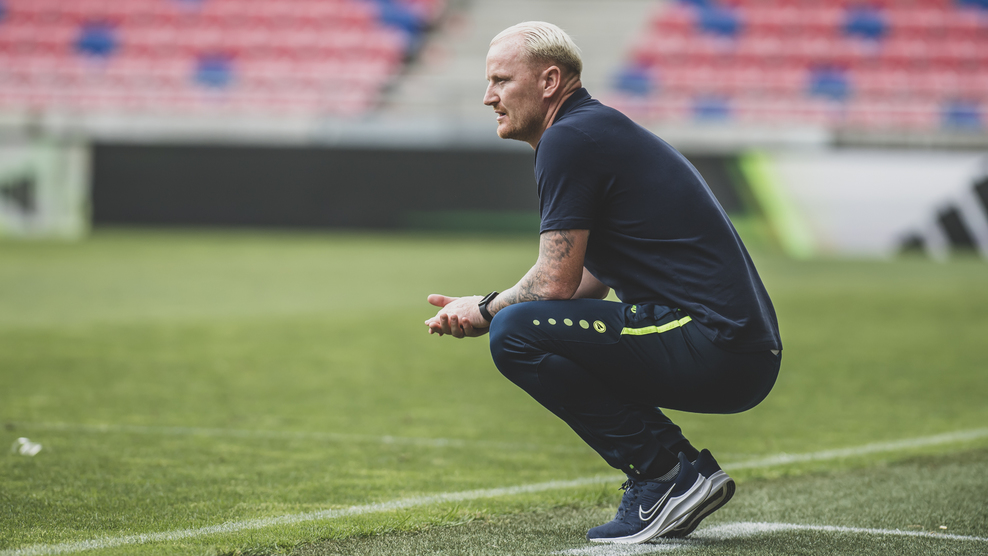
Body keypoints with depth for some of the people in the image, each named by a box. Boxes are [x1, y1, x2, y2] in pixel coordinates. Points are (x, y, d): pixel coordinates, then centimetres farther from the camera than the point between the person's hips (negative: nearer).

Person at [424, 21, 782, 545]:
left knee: (516, 335, -15)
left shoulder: (569, 139, -8)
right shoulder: (599, 129, 22)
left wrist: (486, 311, 7)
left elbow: (555, 283, -12)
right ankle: (683, 471, 12)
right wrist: (483, 306, 18)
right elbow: (588, 283, 27)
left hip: (717, 345, -10)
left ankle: (667, 472, -9)